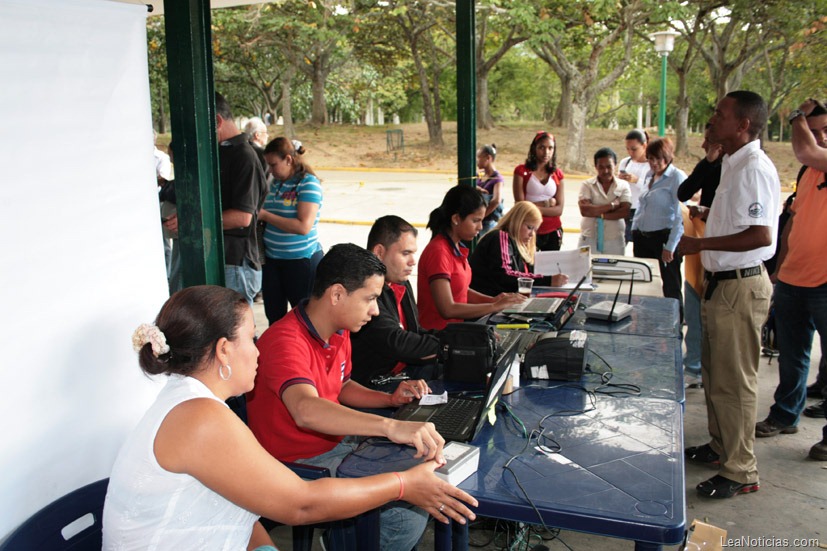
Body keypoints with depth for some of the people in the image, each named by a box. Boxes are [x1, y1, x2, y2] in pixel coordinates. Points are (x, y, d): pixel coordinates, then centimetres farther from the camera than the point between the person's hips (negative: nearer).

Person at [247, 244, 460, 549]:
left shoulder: (340, 334, 5)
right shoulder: (285, 340, -25)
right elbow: (306, 410, -43)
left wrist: (390, 399, 4)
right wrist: (391, 426, -54)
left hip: (338, 443, 9)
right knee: (409, 516, -21)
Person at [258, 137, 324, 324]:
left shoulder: (308, 183, -14)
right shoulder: (276, 183, 9)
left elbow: (304, 226, -23)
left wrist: (265, 215, -19)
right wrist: (255, 212, 0)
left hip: (302, 260, -7)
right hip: (272, 259, 7)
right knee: (274, 316, 14)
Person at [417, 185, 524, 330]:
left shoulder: (457, 248, 8)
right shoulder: (439, 252, -18)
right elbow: (448, 309, -24)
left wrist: (492, 300, 2)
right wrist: (495, 306, -18)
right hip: (437, 333, -8)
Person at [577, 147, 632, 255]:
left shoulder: (623, 186, 4)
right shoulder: (587, 185, 0)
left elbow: (625, 211, -8)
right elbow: (584, 210, -14)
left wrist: (598, 213, -14)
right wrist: (611, 206, -11)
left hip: (615, 240, 1)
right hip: (589, 239, -1)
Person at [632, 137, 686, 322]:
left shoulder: (677, 177, -10)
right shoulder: (650, 175, 12)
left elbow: (680, 215, -15)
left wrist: (670, 246, -16)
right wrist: (635, 229, 16)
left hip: (664, 237, -7)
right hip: (643, 237, 7)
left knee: (670, 287, 1)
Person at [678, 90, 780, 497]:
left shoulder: (754, 168, -19)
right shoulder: (733, 164, 11)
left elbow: (761, 235, -27)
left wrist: (701, 244, -22)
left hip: (740, 287, -10)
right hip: (722, 282, 10)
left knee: (733, 382, -1)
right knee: (715, 375, 20)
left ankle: (740, 471, 12)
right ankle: (721, 448, 36)